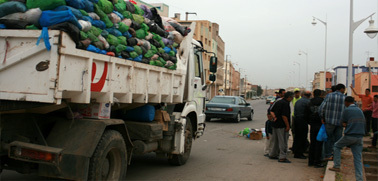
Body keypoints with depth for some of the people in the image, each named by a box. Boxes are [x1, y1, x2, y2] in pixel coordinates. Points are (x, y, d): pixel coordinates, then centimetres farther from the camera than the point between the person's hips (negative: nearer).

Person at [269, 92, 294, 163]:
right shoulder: (285, 104, -16)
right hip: (282, 125, -9)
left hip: (275, 125, 9)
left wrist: (274, 117, 1)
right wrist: (288, 126, -16)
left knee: (276, 140, 19)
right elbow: (284, 116, -22)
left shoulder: (278, 102, 12)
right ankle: (282, 157, 0)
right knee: (283, 141, -3)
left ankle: (272, 154, 27)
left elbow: (271, 111, 15)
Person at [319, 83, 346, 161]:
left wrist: (322, 117, 3)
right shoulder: (345, 98, 1)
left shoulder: (329, 95, -1)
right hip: (340, 122, 1)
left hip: (329, 121, 0)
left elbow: (321, 108, -7)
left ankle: (328, 155, 8)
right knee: (337, 140, 10)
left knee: (328, 138, 9)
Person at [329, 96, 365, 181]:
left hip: (350, 135, -5)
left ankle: (337, 166, 16)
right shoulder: (360, 110, 13)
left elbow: (342, 122, 0)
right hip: (359, 136, 5)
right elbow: (364, 122, 19)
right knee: (358, 159, 6)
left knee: (337, 146, 20)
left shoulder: (347, 110, -5)